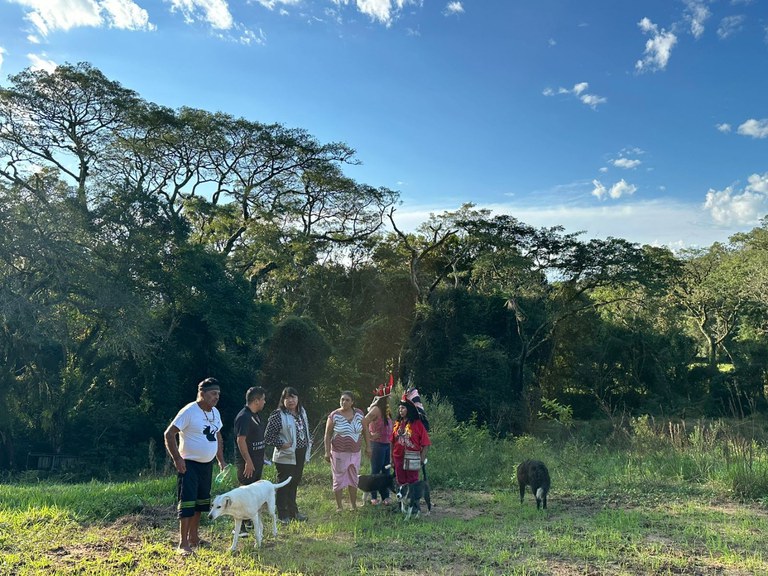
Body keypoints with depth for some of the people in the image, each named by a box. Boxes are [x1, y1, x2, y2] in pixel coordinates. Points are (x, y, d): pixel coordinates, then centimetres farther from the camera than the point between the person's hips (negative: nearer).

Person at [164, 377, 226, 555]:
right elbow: (169, 434, -17)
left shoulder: (215, 413, 7)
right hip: (189, 464, -8)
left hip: (207, 465, 8)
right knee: (187, 503, -8)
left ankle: (194, 538, 29)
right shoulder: (189, 411, -17)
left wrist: (221, 460, 16)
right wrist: (177, 459, -21)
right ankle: (183, 543, -3)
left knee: (201, 502, 16)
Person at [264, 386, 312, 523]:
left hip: (300, 455, 7)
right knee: (284, 485, 2)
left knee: (295, 483, 17)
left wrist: (308, 444, 8)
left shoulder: (302, 412, 9)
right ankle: (283, 515, 13)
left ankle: (293, 511, 29)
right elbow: (268, 436, -15)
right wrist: (282, 444, -18)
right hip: (285, 457, -7)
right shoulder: (278, 415, -14)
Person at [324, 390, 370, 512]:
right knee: (339, 479, 3)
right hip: (339, 453, -3)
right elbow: (327, 434, -5)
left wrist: (368, 446, 6)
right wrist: (327, 451, -9)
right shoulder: (334, 415, -9)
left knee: (353, 479, 13)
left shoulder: (359, 413, 1)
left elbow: (365, 430, 9)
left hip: (355, 453, 3)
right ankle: (339, 506, 15)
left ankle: (353, 504, 26)